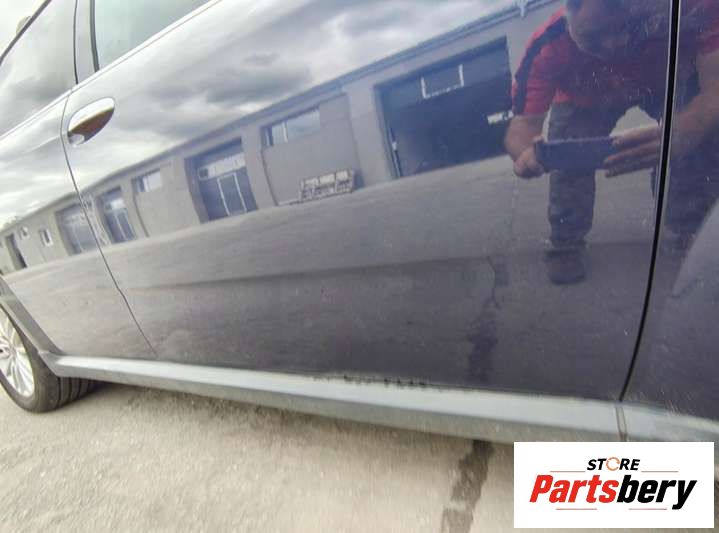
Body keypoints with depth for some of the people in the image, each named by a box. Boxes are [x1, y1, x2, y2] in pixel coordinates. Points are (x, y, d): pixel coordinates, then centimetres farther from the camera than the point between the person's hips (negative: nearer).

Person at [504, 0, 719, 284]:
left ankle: (691, 231, -5)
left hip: (672, 79, 0)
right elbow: (525, 121, -39)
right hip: (584, 98, 0)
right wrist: (526, 151, -64)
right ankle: (566, 242, 0)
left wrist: (677, 138, -65)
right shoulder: (547, 48, -38)